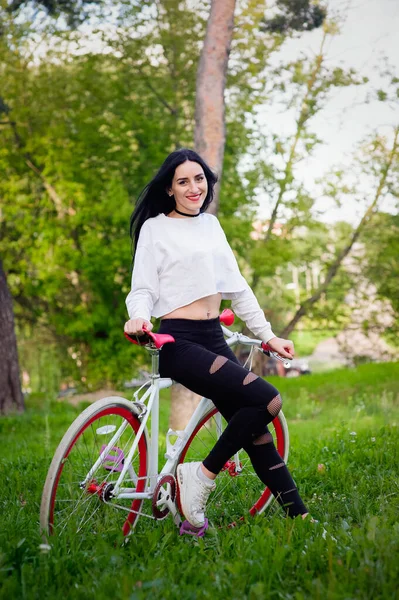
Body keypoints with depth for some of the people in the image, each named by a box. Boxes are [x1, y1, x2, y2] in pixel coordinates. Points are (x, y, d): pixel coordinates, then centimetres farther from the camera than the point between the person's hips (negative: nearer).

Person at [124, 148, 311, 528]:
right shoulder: (155, 228, -1)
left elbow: (237, 286, 19)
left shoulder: (210, 225, 16)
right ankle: (202, 475, -8)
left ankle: (298, 515, 10)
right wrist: (138, 317, -28)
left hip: (214, 339, 6)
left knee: (253, 428, 4)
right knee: (267, 400, -20)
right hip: (178, 342, -6)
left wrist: (268, 335, 17)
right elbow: (142, 288, -5)